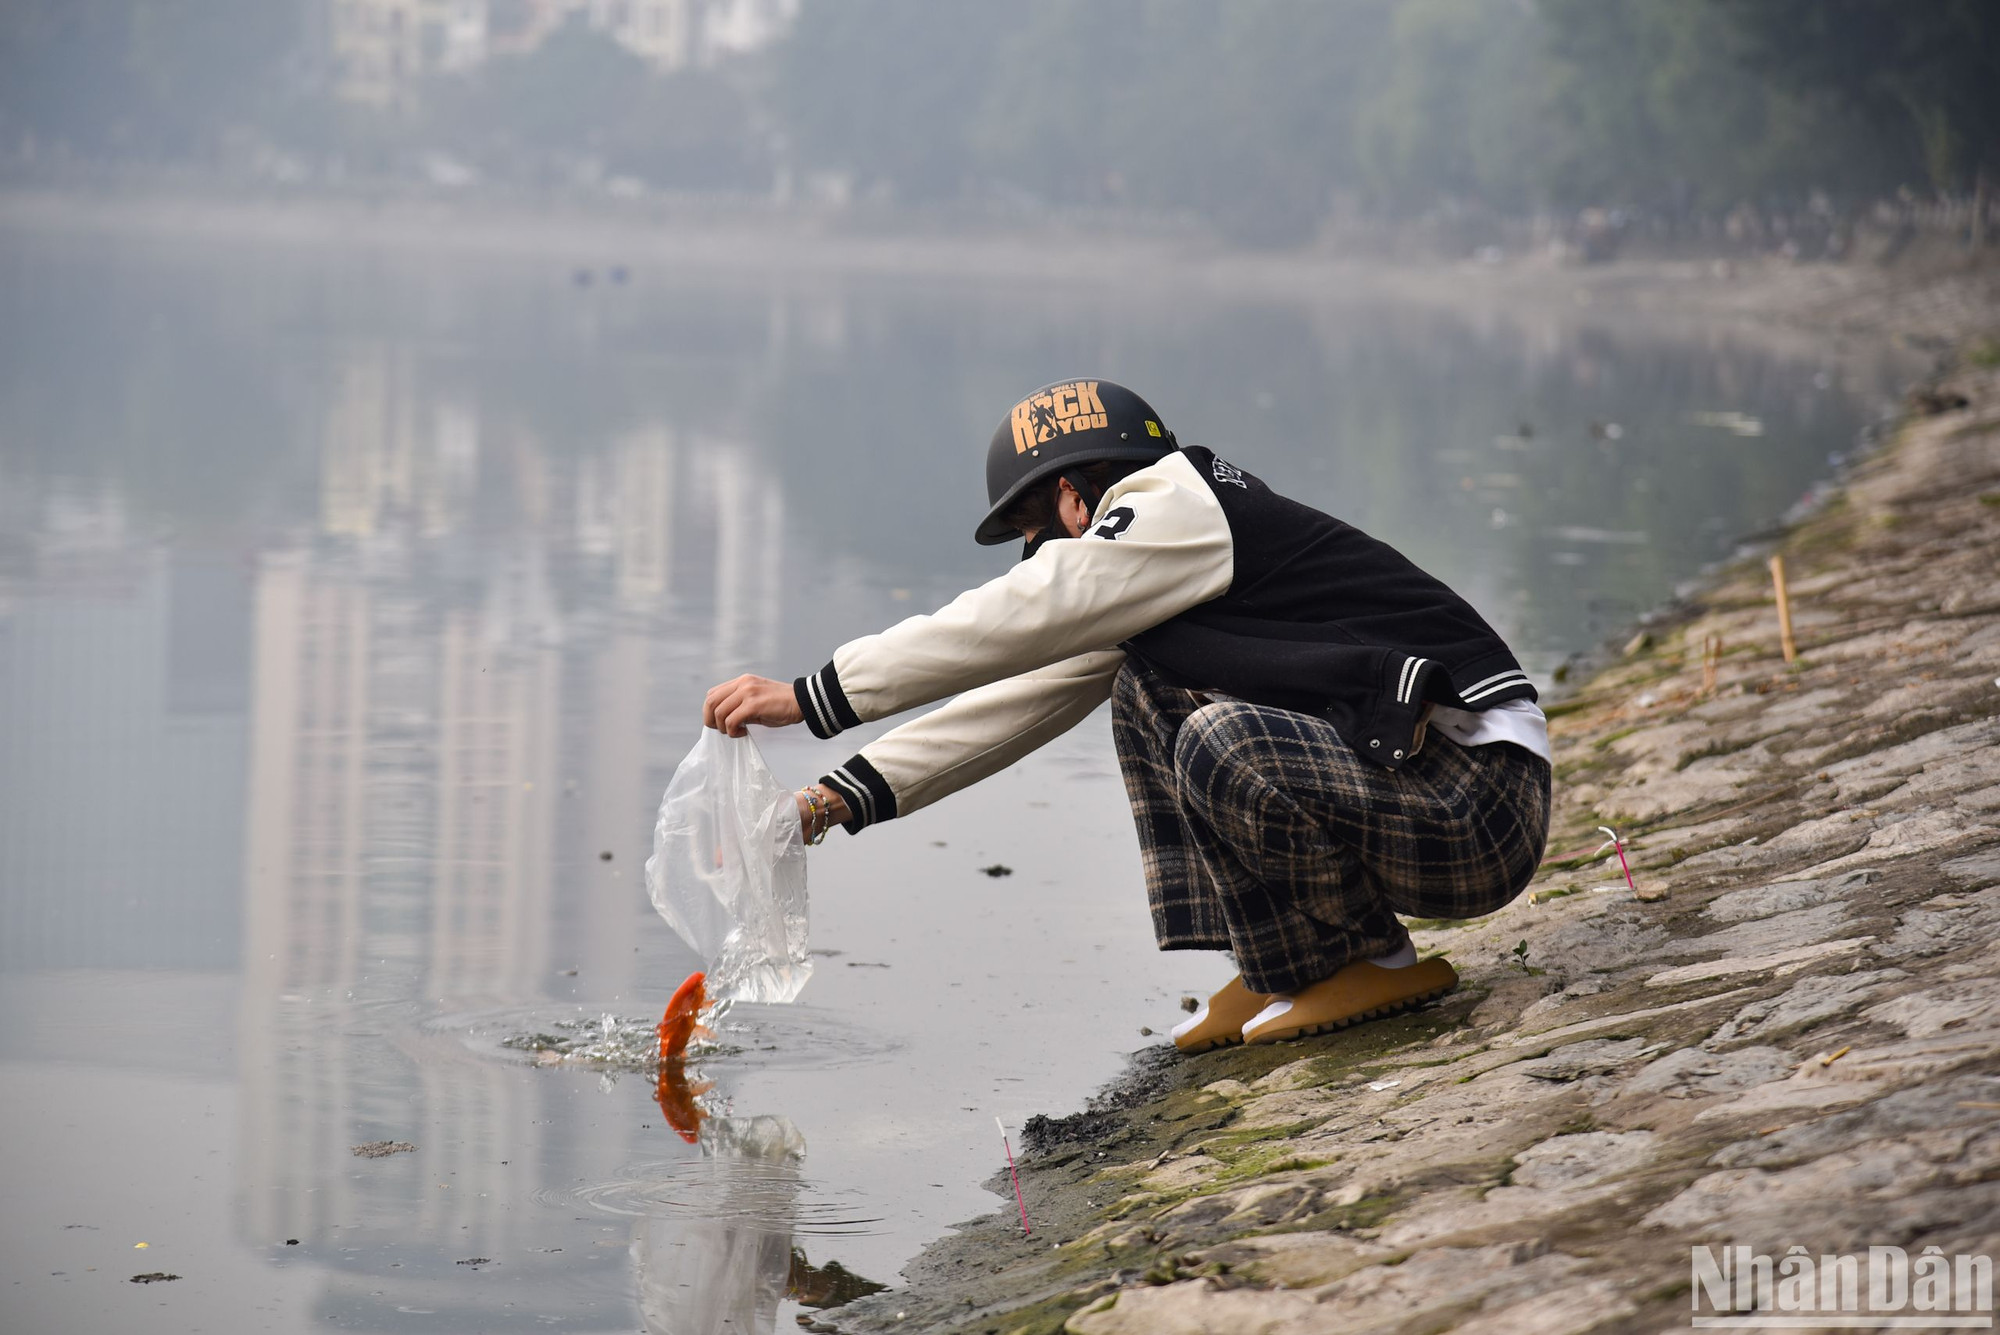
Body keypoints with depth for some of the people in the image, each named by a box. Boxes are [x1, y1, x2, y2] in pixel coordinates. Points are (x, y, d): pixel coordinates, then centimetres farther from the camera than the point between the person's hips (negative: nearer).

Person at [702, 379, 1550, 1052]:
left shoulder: (1181, 511, -11)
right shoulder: (1162, 563, 18)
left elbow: (1013, 623, -16)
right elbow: (1029, 697, 19)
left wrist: (809, 699, -12)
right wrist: (845, 798, 15)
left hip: (1480, 805, -10)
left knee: (1225, 746, -30)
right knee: (1146, 689, 9)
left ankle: (1377, 964, -7)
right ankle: (1277, 973, 4)